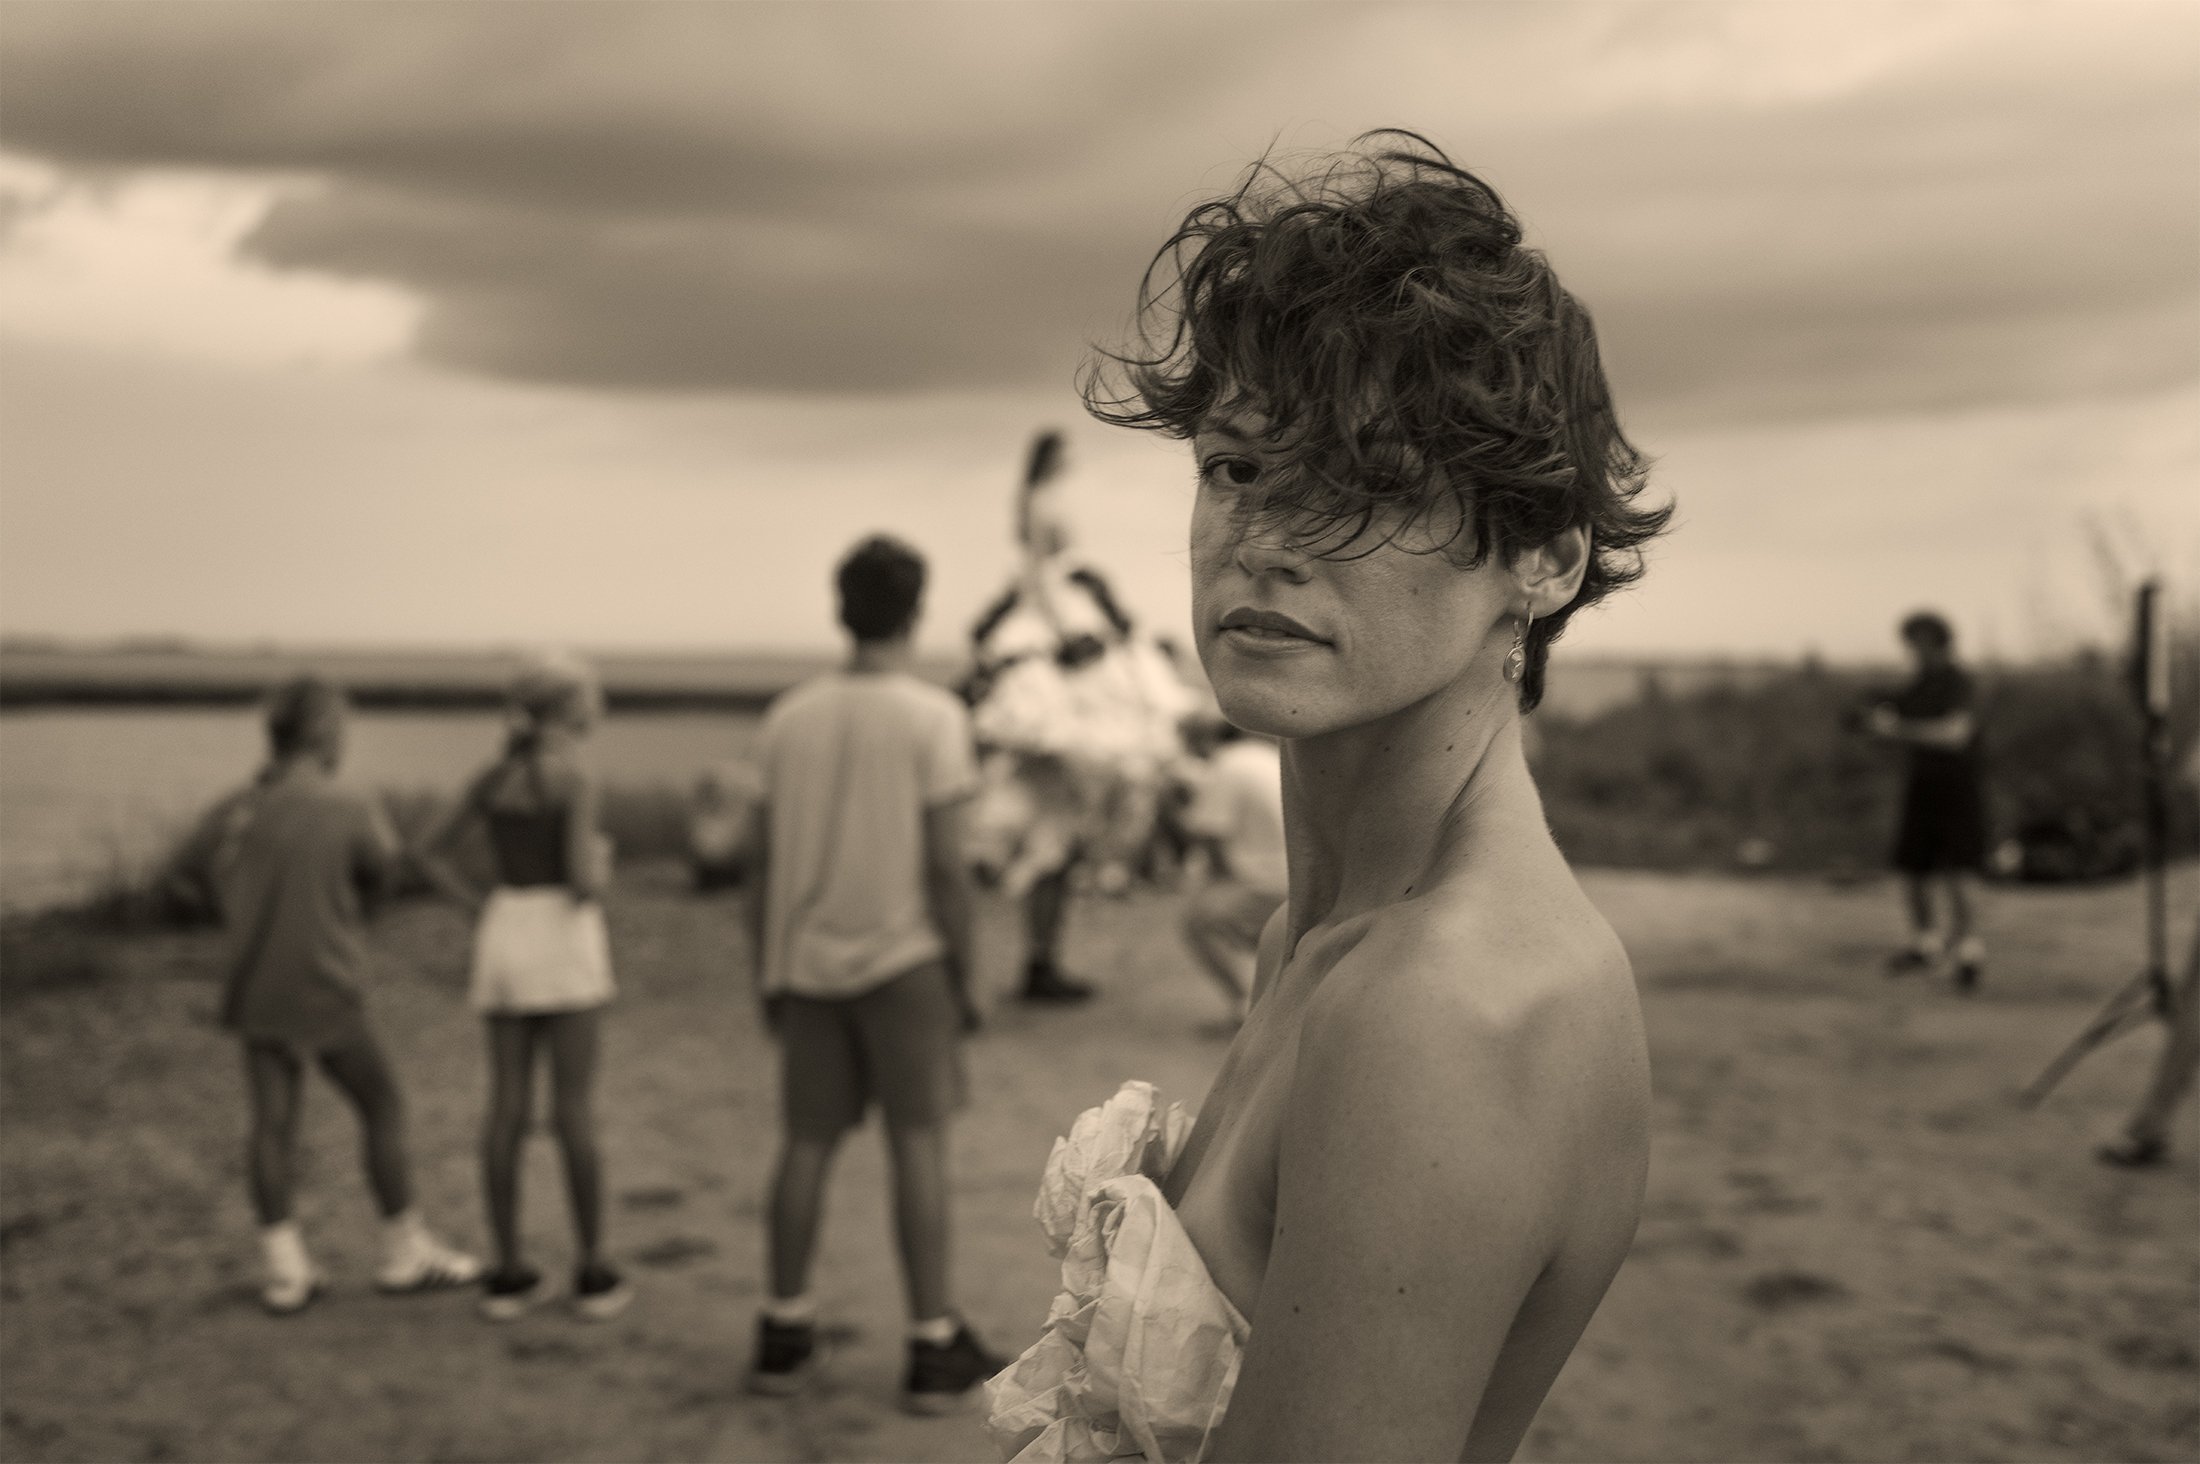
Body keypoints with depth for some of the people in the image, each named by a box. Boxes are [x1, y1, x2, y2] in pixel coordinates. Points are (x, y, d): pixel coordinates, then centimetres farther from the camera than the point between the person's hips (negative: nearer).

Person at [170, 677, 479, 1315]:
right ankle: (407, 1251, 18)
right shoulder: (352, 810, -15)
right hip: (327, 994, -4)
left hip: (255, 992, 5)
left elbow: (190, 867, 15)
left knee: (273, 1121, 8)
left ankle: (284, 1268, 8)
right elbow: (381, 874, -1)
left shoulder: (238, 809, -1)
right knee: (382, 1107, 10)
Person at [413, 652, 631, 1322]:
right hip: (563, 944, -6)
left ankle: (509, 1277, 8)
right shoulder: (575, 776, -11)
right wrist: (601, 862, 6)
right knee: (575, 1110, -1)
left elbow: (430, 853, 12)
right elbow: (583, 882, -17)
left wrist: (487, 915, 10)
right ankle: (594, 1275, 3)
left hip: (505, 942, 6)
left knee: (509, 1108, 7)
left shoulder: (494, 775, 9)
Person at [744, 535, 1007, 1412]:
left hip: (807, 962, 4)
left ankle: (785, 1334, 17)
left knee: (806, 1141, 11)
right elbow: (946, 864, -12)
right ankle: (934, 1349, 3)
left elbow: (761, 861, 5)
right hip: (903, 955, -4)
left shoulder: (788, 717, 4)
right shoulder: (931, 717, -8)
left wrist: (768, 976, 14)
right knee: (920, 1141, 1)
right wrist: (965, 979, -4)